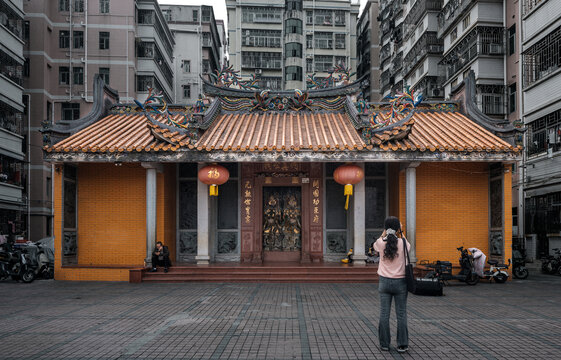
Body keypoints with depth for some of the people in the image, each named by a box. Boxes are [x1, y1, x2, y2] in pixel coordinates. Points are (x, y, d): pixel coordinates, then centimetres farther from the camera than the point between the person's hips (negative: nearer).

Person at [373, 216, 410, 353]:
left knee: (384, 314, 7)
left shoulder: (381, 243, -7)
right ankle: (402, 344, 12)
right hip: (400, 282, -1)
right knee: (401, 314, 7)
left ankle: (384, 344, 14)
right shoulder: (402, 243, -9)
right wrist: (401, 233, 13)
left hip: (384, 282, 1)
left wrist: (384, 233, 10)